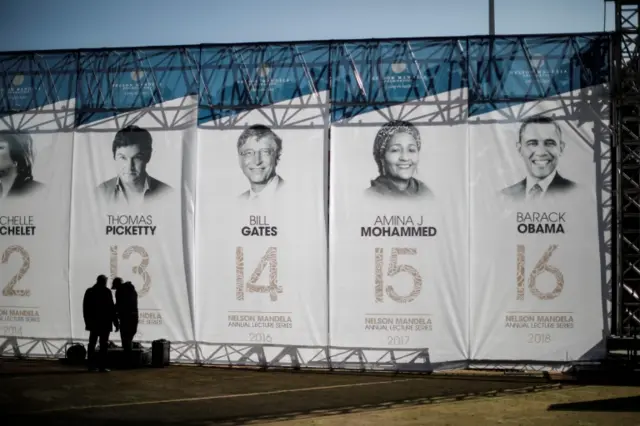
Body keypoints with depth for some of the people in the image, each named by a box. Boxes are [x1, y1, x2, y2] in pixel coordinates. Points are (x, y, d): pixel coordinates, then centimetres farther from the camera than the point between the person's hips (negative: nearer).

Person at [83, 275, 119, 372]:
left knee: (92, 344, 11)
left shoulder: (89, 291, 7)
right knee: (103, 345, -4)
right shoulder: (106, 291, -9)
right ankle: (102, 366, -9)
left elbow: (85, 308, 11)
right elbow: (111, 308, -11)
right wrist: (115, 323, -6)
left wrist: (87, 321, 19)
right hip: (104, 323, -5)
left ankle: (91, 365, 10)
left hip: (93, 323, 5)